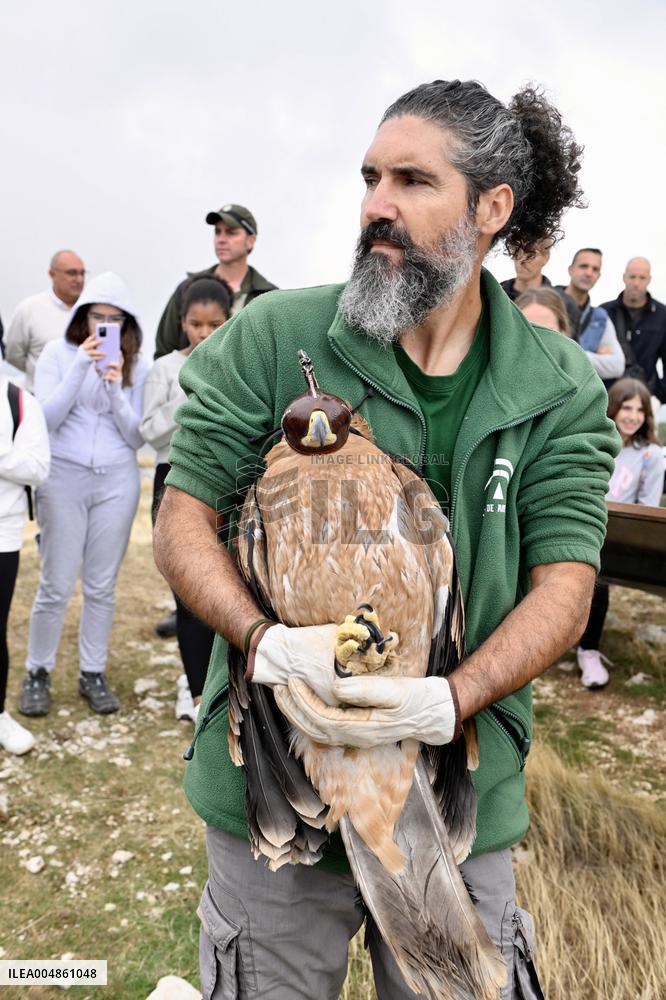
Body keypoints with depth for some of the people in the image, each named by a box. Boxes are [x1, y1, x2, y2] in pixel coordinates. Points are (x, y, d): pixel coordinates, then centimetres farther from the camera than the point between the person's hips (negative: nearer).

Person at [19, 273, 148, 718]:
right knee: (57, 586, 2)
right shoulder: (58, 352, -1)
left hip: (117, 481, 2)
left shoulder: (137, 366, 4)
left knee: (102, 586, 8)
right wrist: (81, 366, -18)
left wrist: (116, 387, -14)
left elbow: (138, 436, 0)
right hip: (63, 479, -2)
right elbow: (46, 418, -11)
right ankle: (38, 673, 21)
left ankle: (93, 674, 23)